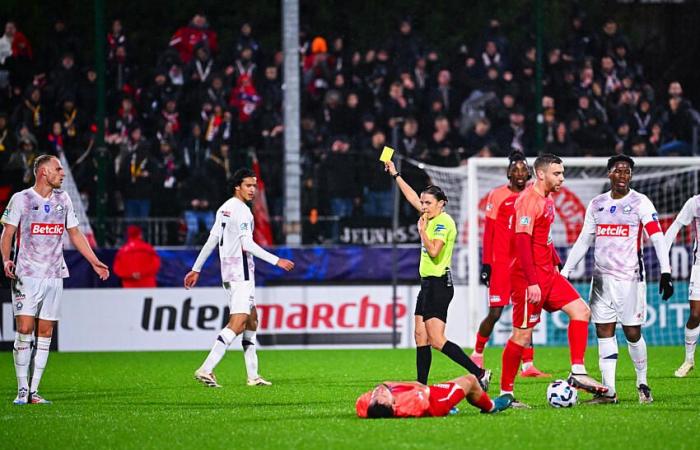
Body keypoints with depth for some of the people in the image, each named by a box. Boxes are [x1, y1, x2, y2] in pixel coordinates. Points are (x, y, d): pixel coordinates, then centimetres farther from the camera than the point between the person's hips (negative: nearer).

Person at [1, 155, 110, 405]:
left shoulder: (63, 199, 13)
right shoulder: (21, 199, -2)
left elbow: (75, 234, 20)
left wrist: (94, 262, 14)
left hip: (54, 276, 5)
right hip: (26, 274, -5)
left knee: (45, 334, 1)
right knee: (25, 330, -11)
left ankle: (34, 391, 5)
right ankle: (22, 390, -4)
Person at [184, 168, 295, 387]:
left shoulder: (224, 209, 14)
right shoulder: (241, 210, -13)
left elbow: (211, 240, 17)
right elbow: (247, 245, -20)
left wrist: (196, 269, 21)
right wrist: (277, 261, -18)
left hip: (228, 270, 10)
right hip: (241, 272, -10)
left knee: (251, 320, 16)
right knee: (238, 322, -15)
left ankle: (253, 375, 15)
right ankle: (206, 369, -24)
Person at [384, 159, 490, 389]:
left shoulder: (443, 222, -13)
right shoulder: (432, 217, 12)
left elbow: (434, 251, -24)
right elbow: (412, 198, 27)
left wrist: (422, 230, -15)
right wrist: (395, 175, 31)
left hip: (438, 284, -10)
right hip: (428, 284, 10)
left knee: (436, 340, -16)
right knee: (420, 336, 9)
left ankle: (479, 373, -18)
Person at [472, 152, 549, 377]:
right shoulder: (497, 196, -3)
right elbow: (488, 232, -2)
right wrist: (486, 263, -6)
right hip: (501, 263, -4)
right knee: (495, 313, -2)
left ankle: (527, 365, 3)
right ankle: (477, 355, 19)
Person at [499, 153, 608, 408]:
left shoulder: (547, 200, 14)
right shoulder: (529, 200, -16)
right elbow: (522, 242, -22)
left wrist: (556, 264, 19)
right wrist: (532, 282, -25)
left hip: (548, 274, 10)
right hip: (530, 277, -10)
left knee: (581, 311, 2)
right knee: (523, 334, -5)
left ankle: (578, 373, 1)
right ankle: (505, 393, 4)